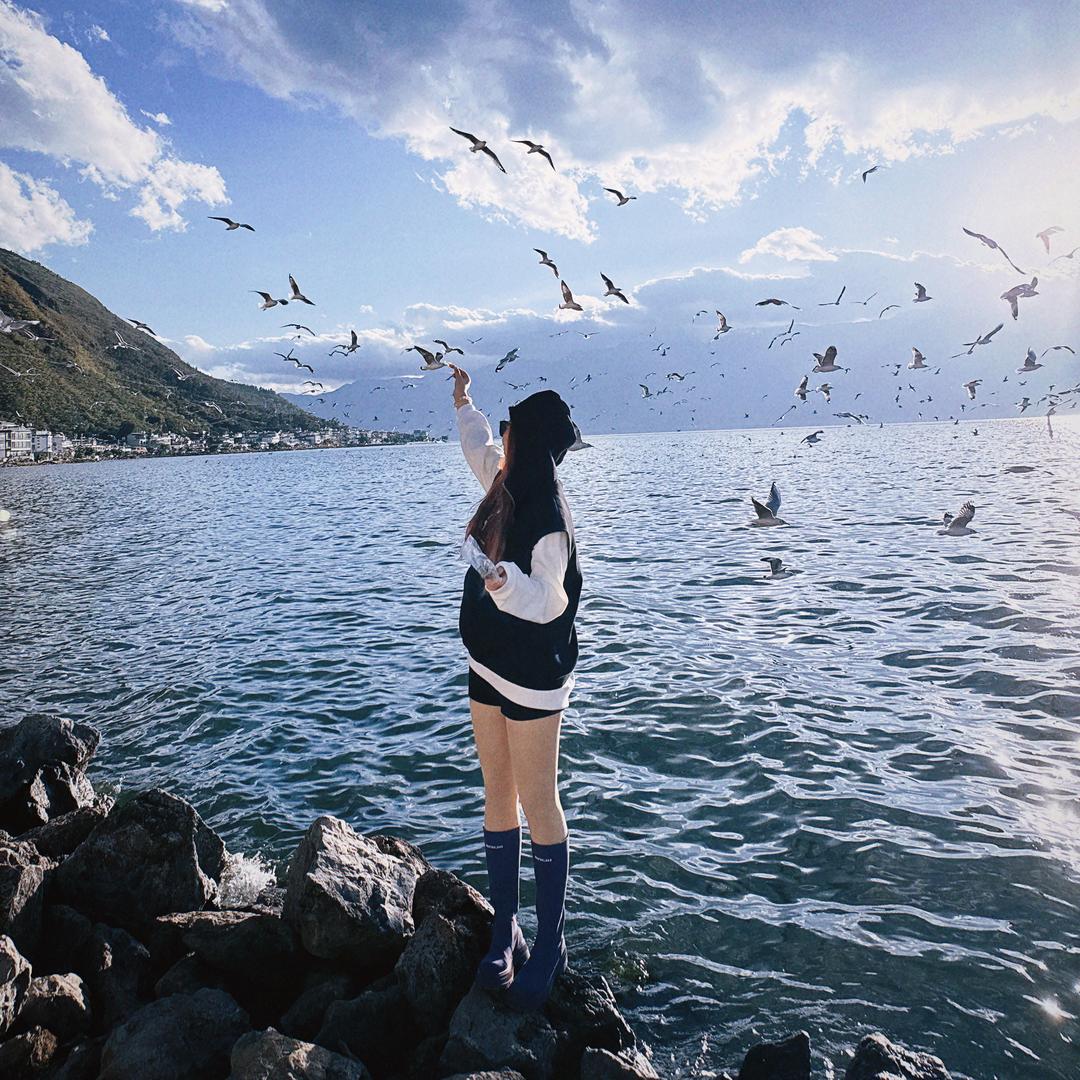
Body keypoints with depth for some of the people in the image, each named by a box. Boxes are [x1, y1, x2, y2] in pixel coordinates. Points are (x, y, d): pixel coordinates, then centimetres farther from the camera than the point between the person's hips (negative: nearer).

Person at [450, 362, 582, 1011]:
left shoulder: (548, 513, -20)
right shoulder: (505, 488, 5)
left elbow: (550, 602, -26)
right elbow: (479, 447, 26)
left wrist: (506, 582, -44)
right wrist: (464, 403, 39)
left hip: (532, 676, -8)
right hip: (488, 666, 9)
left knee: (538, 805, 1)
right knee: (498, 799, 13)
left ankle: (550, 947, 16)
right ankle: (505, 933, 25)